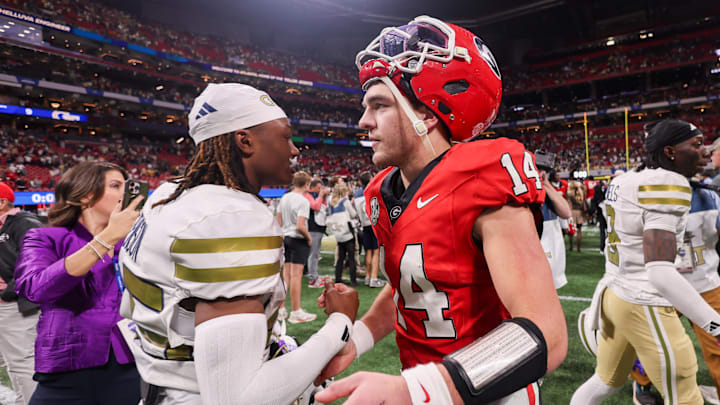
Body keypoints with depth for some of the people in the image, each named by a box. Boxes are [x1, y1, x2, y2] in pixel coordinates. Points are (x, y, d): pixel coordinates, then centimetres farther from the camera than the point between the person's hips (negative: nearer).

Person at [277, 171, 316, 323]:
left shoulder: (284, 198, 6)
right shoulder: (303, 201, -17)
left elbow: (278, 221, 11)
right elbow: (300, 226, -23)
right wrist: (309, 237, -8)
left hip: (286, 238, 7)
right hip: (299, 240, -7)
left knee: (286, 274, 13)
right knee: (296, 275, -2)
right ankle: (296, 312, 5)